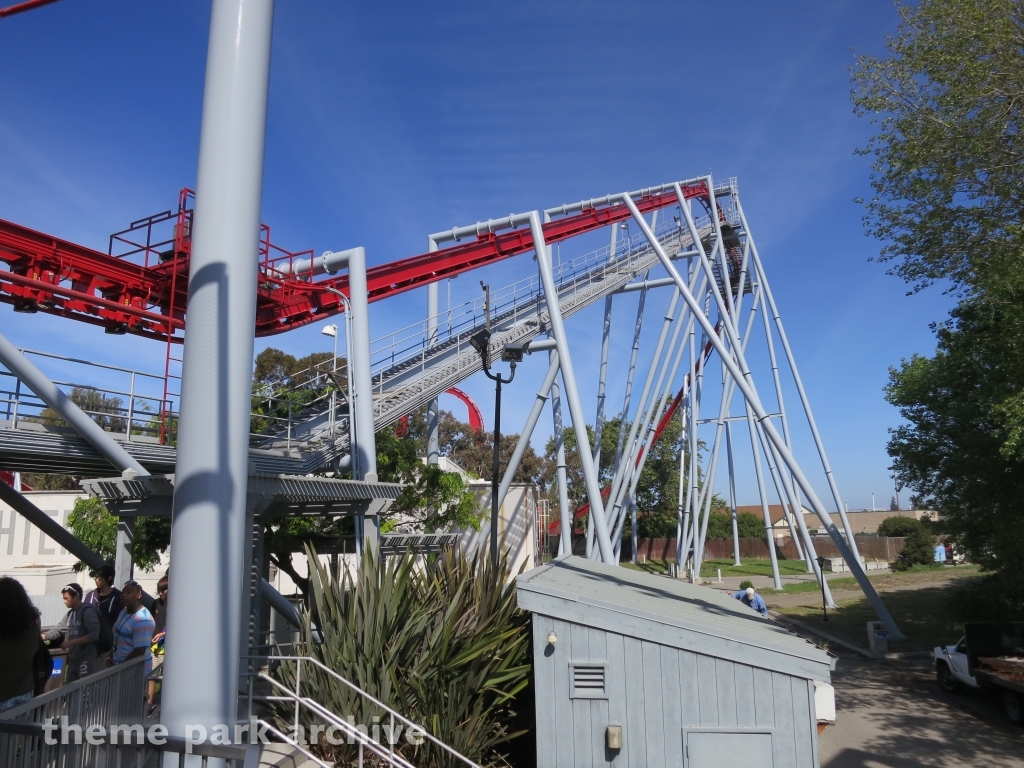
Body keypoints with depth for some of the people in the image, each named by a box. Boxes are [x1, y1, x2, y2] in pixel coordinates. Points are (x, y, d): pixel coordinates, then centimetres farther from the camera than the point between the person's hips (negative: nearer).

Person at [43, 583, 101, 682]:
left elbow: (94, 634, -21)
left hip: (87, 660, -9)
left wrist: (70, 642, -22)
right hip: (73, 659, 9)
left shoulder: (87, 611, -13)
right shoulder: (70, 613, 14)